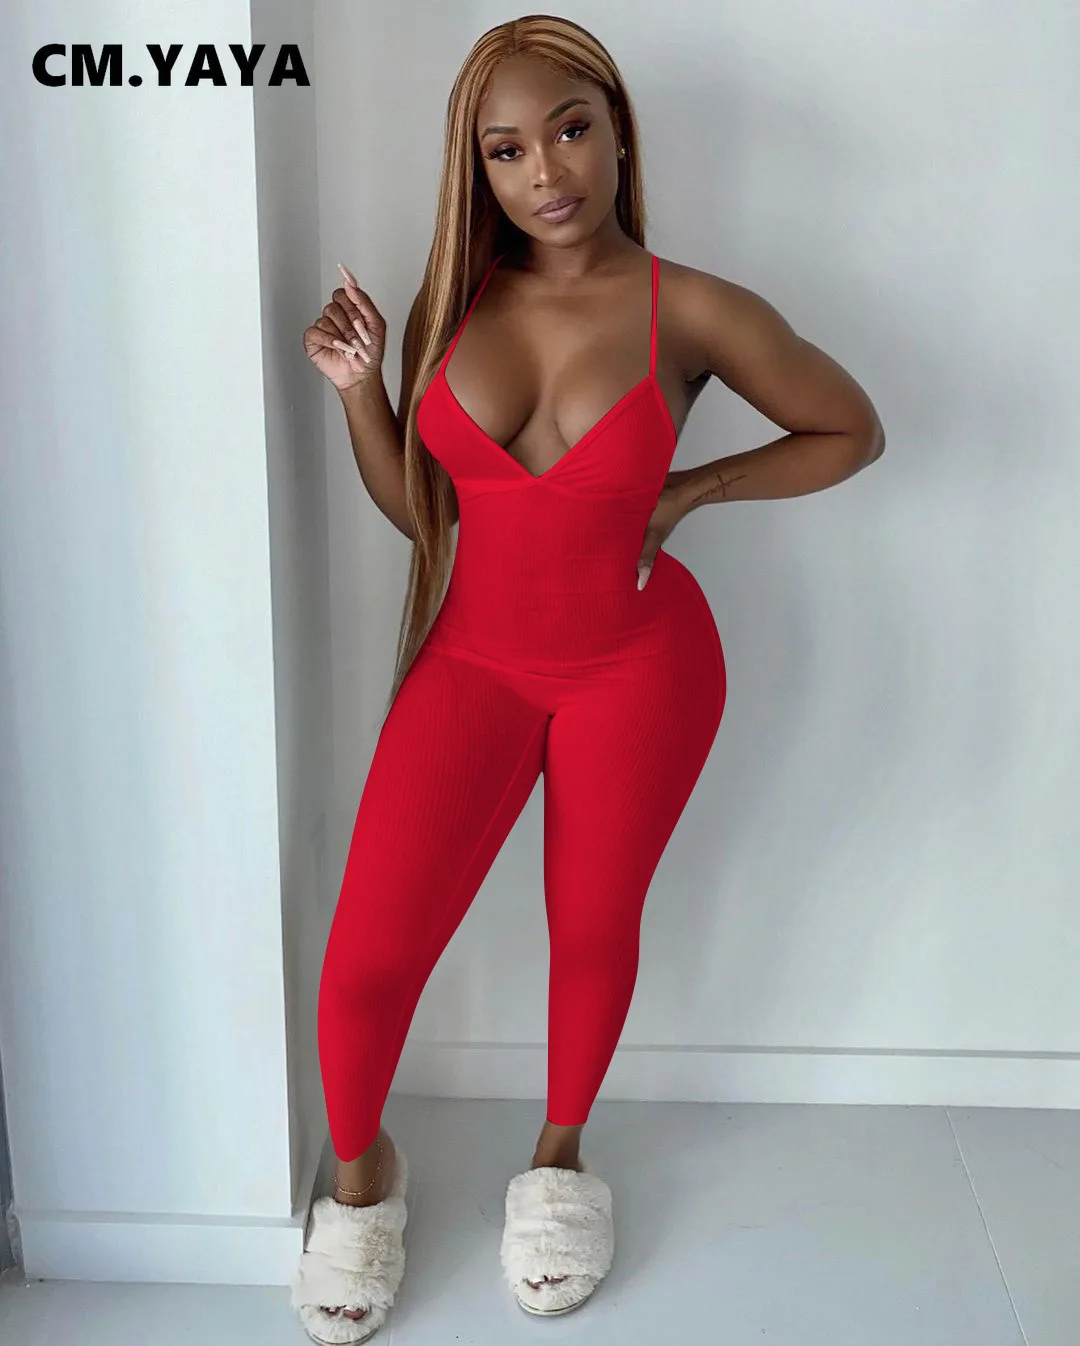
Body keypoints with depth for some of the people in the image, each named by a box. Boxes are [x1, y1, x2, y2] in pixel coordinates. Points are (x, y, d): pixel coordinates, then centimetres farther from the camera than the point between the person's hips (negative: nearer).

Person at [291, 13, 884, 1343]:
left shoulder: (692, 312, -10)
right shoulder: (452, 305, 0)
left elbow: (851, 431, 2)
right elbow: (418, 511, 6)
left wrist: (687, 491, -5)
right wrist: (359, 387, -8)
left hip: (637, 662, -1)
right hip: (475, 659, 2)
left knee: (593, 926, 14)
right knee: (368, 954, -4)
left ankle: (559, 1155, 44)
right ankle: (360, 1164, 29)